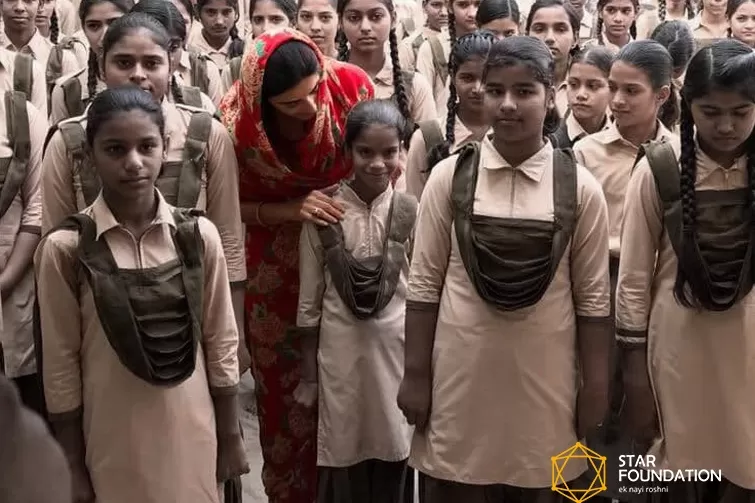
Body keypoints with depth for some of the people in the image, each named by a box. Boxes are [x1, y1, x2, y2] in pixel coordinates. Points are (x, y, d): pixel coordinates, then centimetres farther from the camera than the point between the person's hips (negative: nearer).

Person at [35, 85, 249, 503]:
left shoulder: (199, 235, -6)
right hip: (113, 444, -1)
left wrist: (230, 438, 5)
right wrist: (74, 469, -2)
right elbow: (61, 366, -6)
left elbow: (221, 343, 1)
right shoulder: (65, 249, -11)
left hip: (192, 435, 2)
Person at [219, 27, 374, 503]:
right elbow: (234, 205, -8)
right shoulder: (237, 120, -21)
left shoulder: (352, 85, -20)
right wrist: (291, 209, -24)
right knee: (287, 393, 9)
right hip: (279, 268, 0)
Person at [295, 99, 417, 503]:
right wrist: (308, 373, 2)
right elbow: (309, 300, -1)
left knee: (394, 453, 9)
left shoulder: (412, 213, -4)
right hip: (339, 351, 0)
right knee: (341, 458, 9)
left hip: (397, 348, 1)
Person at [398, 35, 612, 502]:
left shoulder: (580, 187, -4)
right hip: (461, 374, 0)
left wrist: (595, 387, 1)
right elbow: (425, 283, -1)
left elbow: (593, 296, 0)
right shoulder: (450, 176, -4)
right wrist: (416, 374, -1)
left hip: (542, 379, 0)